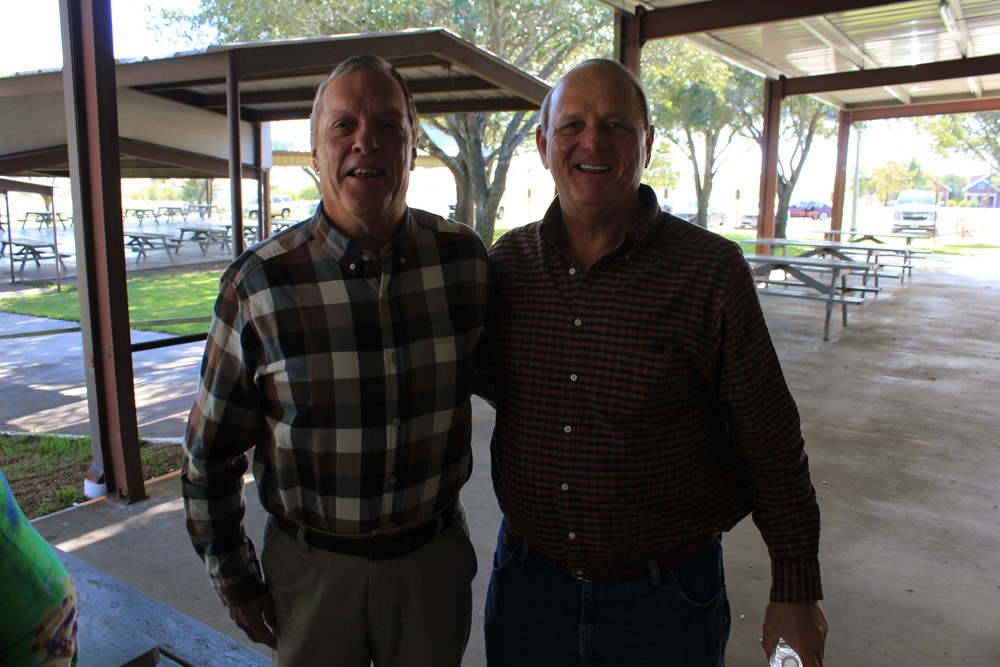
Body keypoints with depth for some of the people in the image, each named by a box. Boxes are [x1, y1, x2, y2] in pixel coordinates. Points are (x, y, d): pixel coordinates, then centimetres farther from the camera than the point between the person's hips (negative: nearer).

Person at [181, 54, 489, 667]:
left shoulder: (466, 259, -9)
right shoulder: (259, 283, -14)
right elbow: (212, 451, -3)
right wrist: (235, 580, 2)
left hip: (435, 555, 2)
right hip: (312, 565, -1)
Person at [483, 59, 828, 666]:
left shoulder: (711, 271, -13)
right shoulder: (507, 264, -4)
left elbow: (771, 445, -7)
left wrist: (796, 592, -2)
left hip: (667, 597, -2)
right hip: (527, 579, 3)